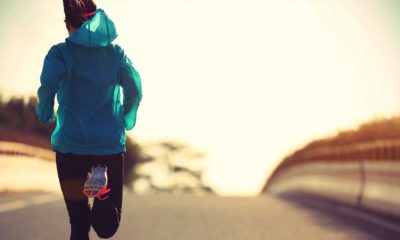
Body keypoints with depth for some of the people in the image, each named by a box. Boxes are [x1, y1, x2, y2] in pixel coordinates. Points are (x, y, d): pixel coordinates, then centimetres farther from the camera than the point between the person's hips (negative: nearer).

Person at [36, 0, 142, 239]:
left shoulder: (60, 52, 0)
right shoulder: (116, 52, 8)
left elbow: (48, 86, -17)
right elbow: (135, 90, -4)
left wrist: (45, 115, 2)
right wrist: (125, 121, 12)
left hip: (71, 143, -1)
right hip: (111, 143, 2)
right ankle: (104, 200, -20)